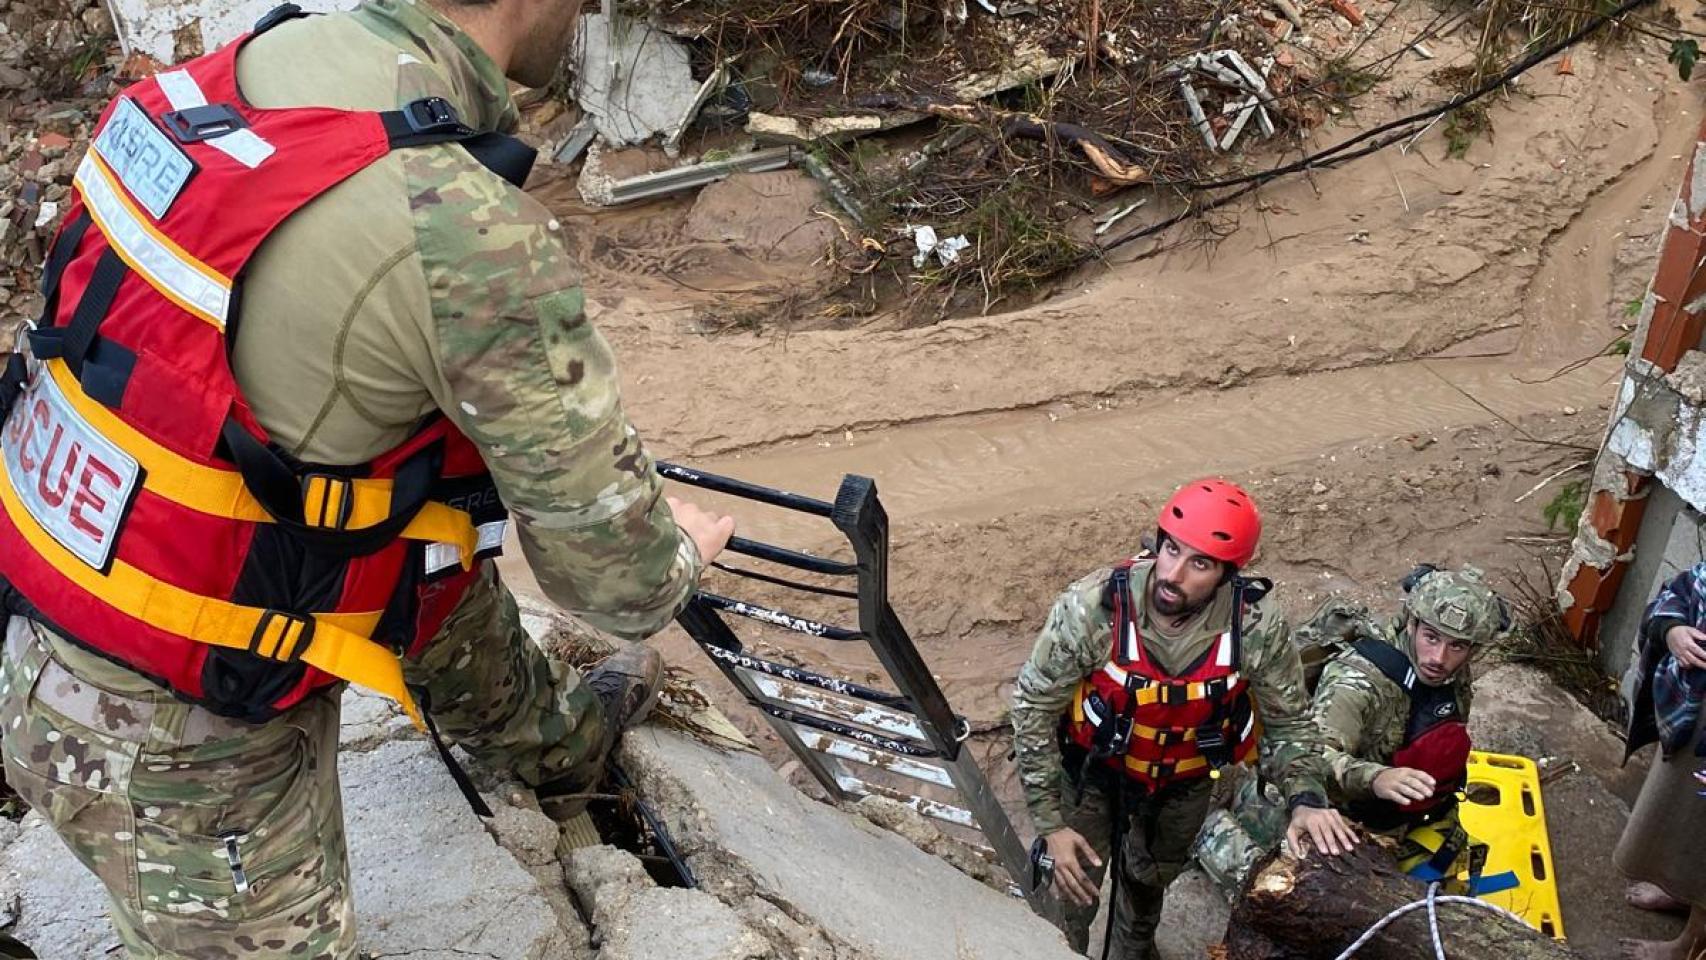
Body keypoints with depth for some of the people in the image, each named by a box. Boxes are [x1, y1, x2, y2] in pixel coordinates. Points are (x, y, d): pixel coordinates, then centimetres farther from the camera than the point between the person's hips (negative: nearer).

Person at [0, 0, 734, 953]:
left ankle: (562, 739, 58)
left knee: (459, 593, 28)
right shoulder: (469, 237, -32)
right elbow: (614, 577, -19)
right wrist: (681, 550, 6)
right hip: (167, 741, -9)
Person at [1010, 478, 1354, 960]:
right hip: (1093, 770, -2)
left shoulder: (1257, 627, -30)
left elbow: (1288, 721, -11)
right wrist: (1051, 825, -21)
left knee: (1149, 882, 27)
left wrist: (1306, 798, -27)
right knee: (1074, 890, 13)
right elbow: (1033, 709, -22)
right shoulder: (1091, 607, -35)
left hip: (1183, 783, 2)